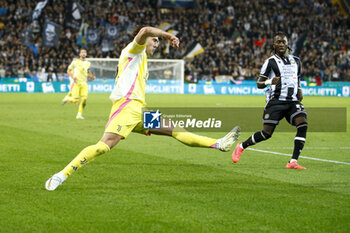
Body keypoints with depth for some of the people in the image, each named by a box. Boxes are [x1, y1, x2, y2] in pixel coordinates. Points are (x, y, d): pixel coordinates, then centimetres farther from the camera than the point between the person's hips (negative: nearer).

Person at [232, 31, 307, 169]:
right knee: (267, 133, -8)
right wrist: (269, 82, -21)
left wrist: (299, 90, 10)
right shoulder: (270, 62, 0)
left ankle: (293, 162, -22)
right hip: (276, 101, -4)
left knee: (303, 124, -22)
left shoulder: (296, 61, 16)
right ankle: (241, 146, 20)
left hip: (293, 101, 4)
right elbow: (259, 84, 1)